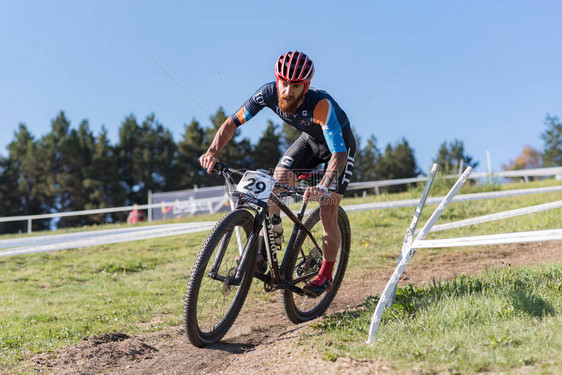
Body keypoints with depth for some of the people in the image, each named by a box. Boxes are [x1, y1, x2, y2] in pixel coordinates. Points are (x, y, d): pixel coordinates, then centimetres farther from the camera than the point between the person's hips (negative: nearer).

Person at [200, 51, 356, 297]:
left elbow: (339, 154, -46)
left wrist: (323, 187, -62)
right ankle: (264, 245, 0)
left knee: (327, 213, -11)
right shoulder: (269, 93, -26)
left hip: (339, 145, -5)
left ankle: (326, 275, 6)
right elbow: (233, 122, -19)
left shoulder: (321, 104, -40)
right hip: (310, 139, 5)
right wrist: (213, 151, -36)